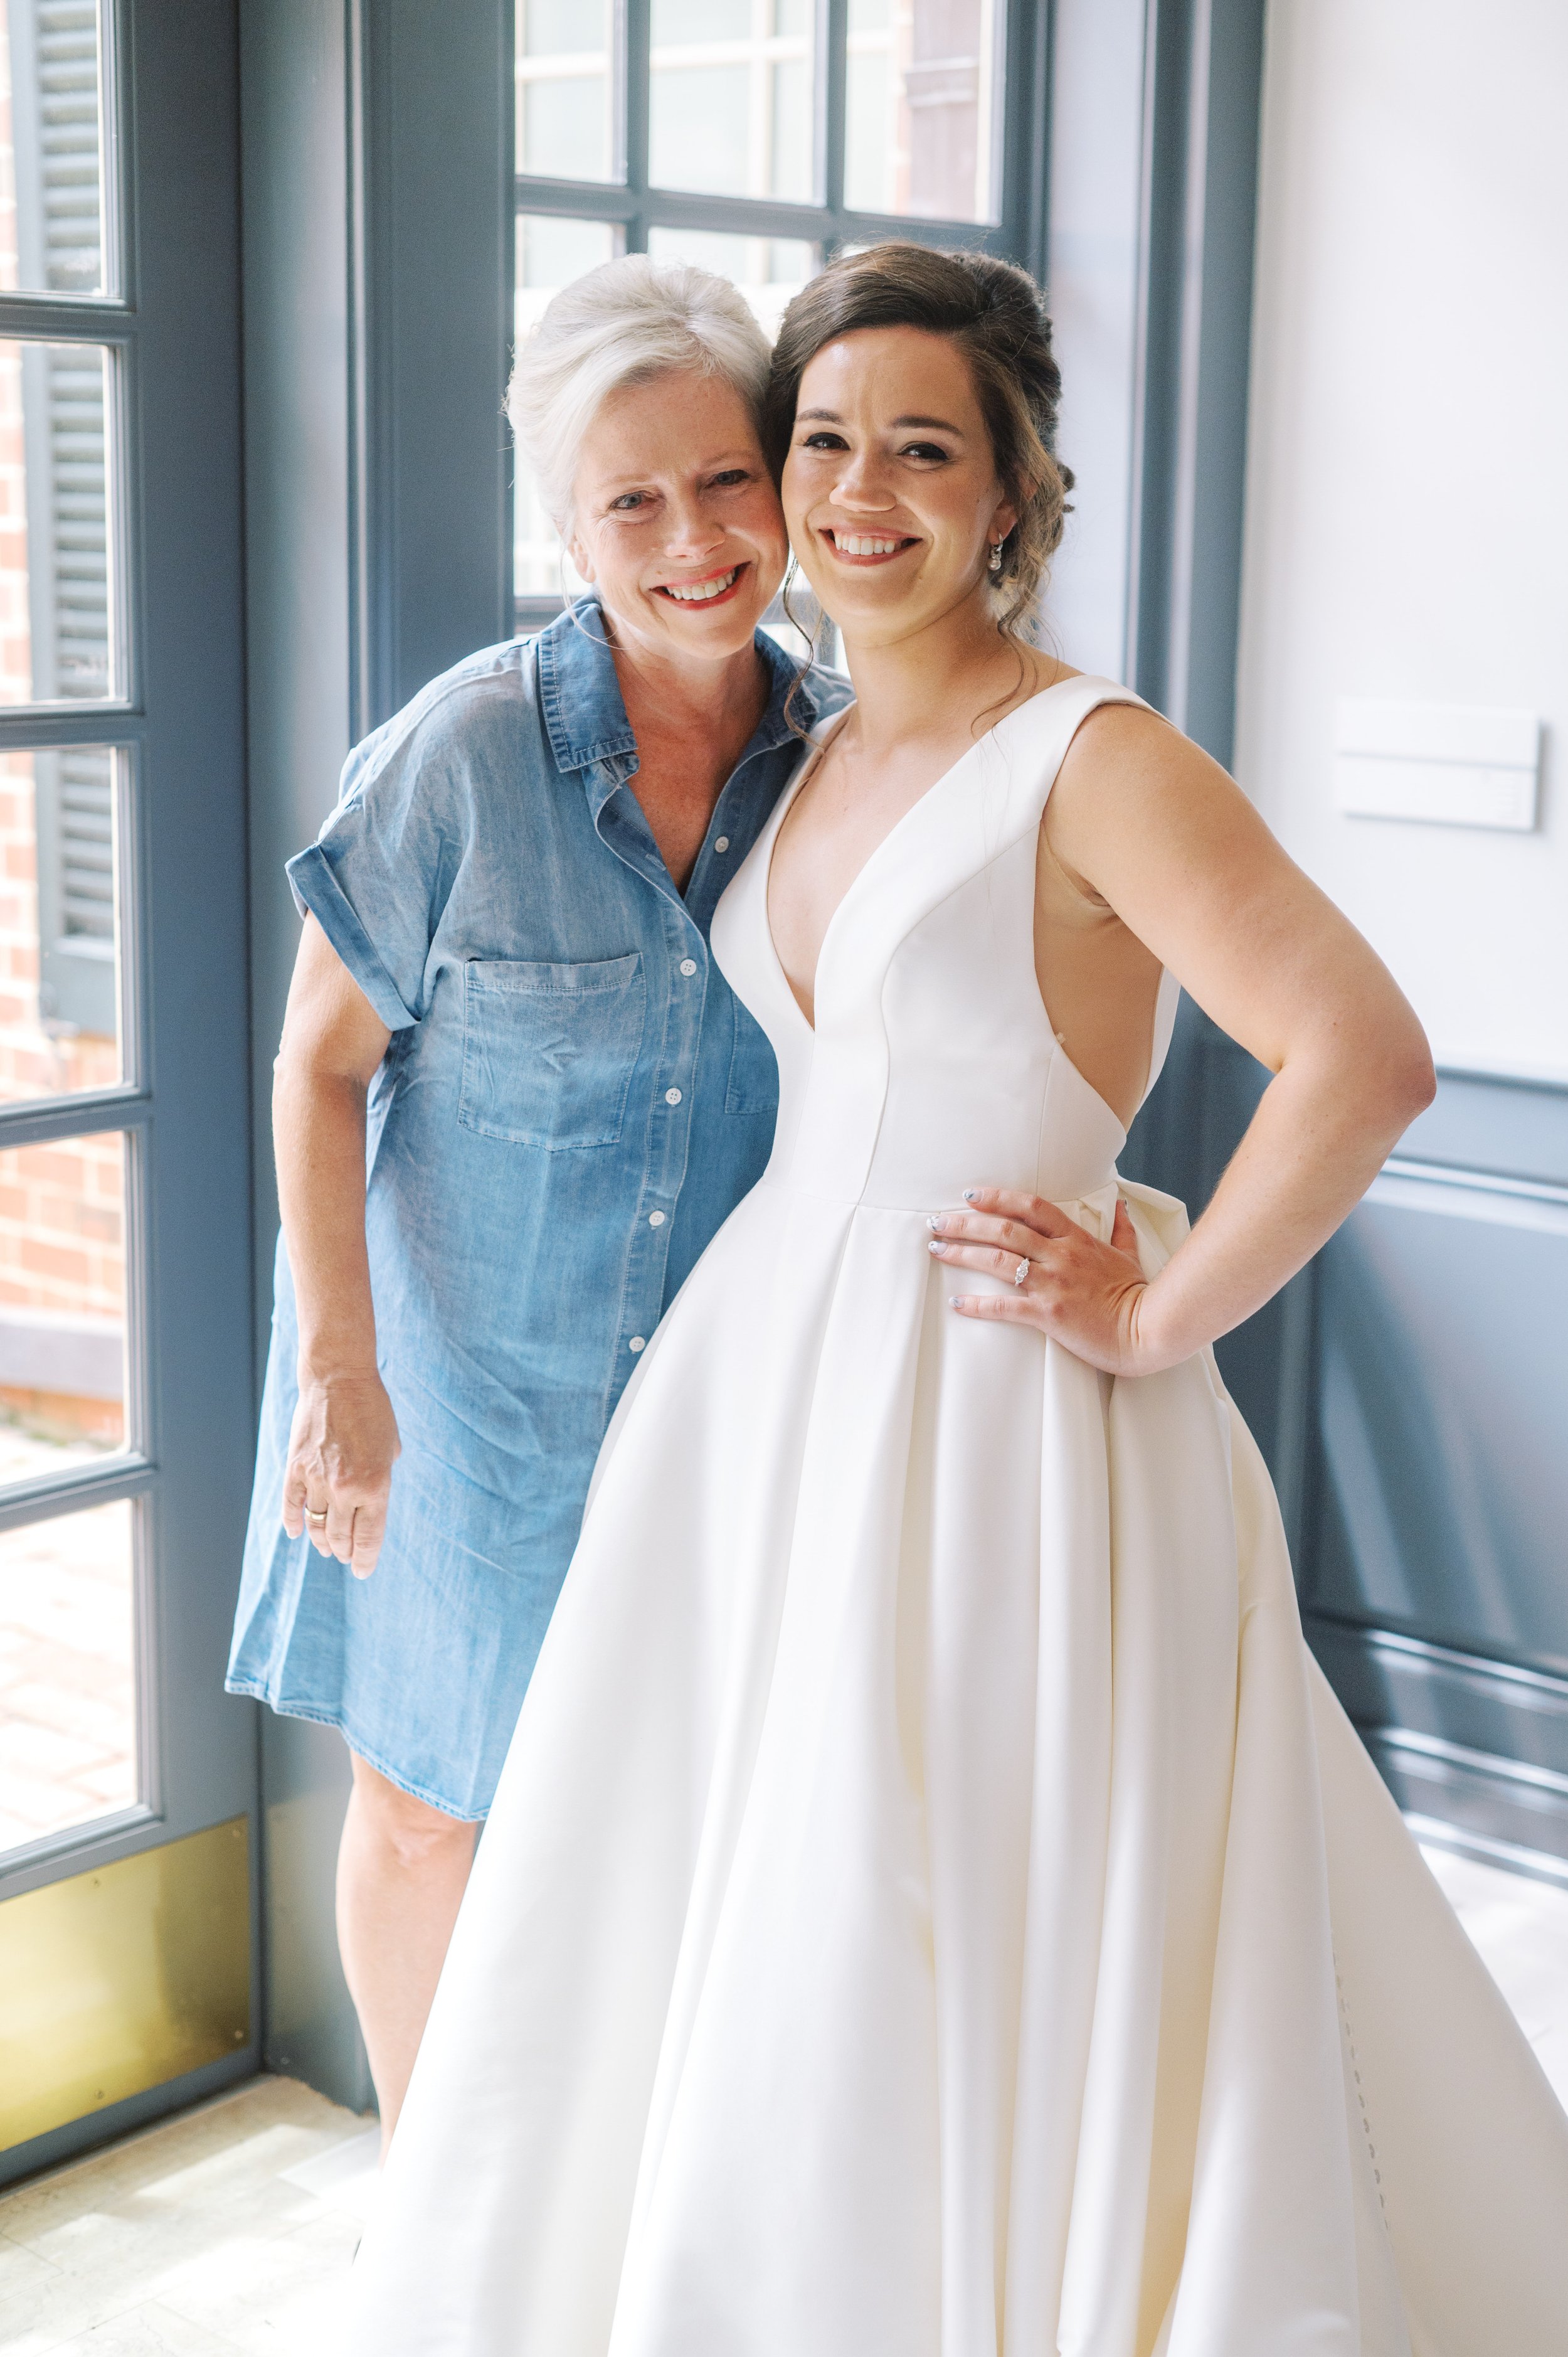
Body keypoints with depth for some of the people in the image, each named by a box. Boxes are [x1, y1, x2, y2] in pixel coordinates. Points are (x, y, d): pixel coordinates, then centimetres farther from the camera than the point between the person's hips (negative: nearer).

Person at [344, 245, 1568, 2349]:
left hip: (989, 1419, -8)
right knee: (715, 1949, 17)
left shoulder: (1097, 759, -15)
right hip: (762, 1379, 8)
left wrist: (1164, 1322, -20)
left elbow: (1365, 1057, -27)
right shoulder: (827, 756, 9)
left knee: (949, 1988, 3)